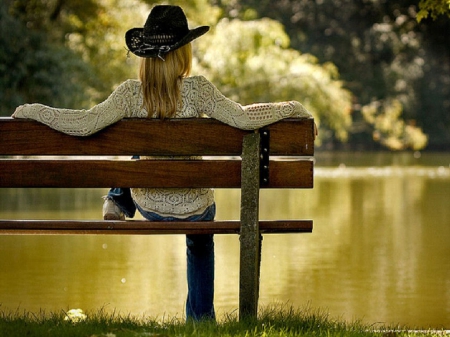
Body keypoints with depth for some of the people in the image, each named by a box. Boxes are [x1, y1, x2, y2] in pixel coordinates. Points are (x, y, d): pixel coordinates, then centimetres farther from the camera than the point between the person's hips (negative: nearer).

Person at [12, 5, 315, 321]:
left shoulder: (132, 93, -18)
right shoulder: (197, 89, -21)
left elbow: (85, 123, -27)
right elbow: (242, 118, -26)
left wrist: (32, 111, -14)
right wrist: (291, 108, -12)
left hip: (149, 205, 1)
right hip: (195, 207, -1)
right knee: (201, 243, 36)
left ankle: (117, 204, 47)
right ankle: (201, 316, 41)